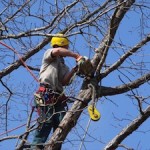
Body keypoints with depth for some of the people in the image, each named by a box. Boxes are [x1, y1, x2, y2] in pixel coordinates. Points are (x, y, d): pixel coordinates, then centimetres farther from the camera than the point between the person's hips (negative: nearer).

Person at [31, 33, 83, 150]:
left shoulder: (64, 66, 29)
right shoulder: (49, 54, 12)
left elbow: (64, 82, 11)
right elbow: (57, 51, -14)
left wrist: (73, 71, -3)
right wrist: (76, 56, -10)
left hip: (58, 97, 7)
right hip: (46, 94, -7)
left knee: (61, 123, -5)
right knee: (47, 120, -21)